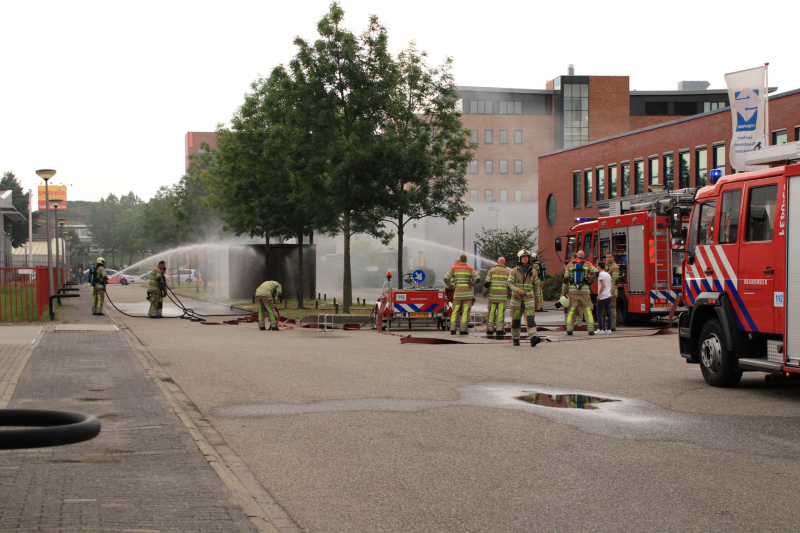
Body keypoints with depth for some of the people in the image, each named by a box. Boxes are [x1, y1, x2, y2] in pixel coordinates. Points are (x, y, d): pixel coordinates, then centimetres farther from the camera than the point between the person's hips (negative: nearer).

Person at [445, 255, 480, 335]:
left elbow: (446, 278, -5)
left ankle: (453, 329, 0)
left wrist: (451, 287, 8)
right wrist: (472, 284, 6)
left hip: (457, 293, 1)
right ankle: (463, 329, -5)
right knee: (465, 311, 0)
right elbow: (477, 278, -12)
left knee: (456, 311, 7)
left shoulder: (454, 268, 4)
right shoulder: (470, 269, 0)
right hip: (468, 293, -1)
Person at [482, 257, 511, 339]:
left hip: (492, 295, 1)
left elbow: (486, 283, -1)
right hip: (503, 296, -1)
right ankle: (499, 332, -6)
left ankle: (489, 332, 6)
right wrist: (510, 295, 14)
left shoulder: (492, 270, 4)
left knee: (491, 313, 6)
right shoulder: (507, 272, 4)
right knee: (500, 313, -1)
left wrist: (484, 292, 13)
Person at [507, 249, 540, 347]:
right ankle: (515, 339, 22)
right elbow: (509, 283, -8)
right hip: (516, 298, 0)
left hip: (528, 298, 0)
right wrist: (518, 290, -25)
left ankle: (533, 338, -28)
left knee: (530, 317, -15)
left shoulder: (533, 271, 6)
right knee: (516, 319, 6)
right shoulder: (515, 271, 0)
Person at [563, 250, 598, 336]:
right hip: (585, 290, -1)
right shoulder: (587, 264, 3)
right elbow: (596, 273, -8)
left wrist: (564, 292, 7)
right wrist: (590, 281, 10)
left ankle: (569, 329, 1)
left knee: (571, 311, 7)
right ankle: (590, 329, 0)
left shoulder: (570, 264, 7)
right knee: (588, 310, 5)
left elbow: (566, 279, 4)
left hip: (573, 290, 1)